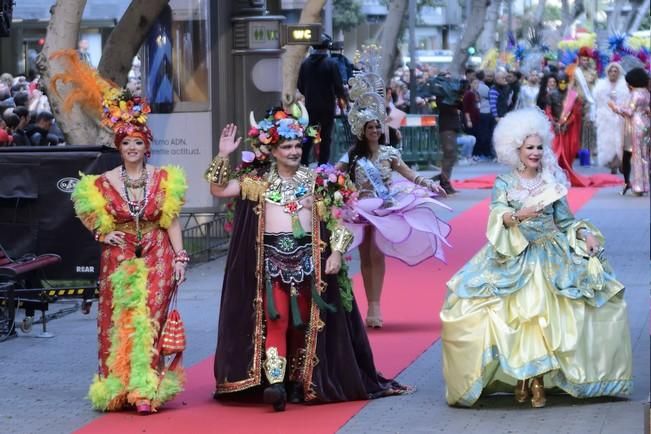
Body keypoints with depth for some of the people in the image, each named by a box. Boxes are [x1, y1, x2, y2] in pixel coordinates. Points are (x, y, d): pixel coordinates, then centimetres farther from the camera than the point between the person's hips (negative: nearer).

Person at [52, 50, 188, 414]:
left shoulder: (164, 179, 1)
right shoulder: (104, 183, 2)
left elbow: (172, 222, 3)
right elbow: (92, 216, 13)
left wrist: (180, 258, -2)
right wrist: (104, 235, -5)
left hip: (157, 257, -1)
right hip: (120, 258, 1)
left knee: (147, 319, -10)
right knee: (119, 322, 0)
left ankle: (145, 389, -10)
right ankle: (120, 388, 8)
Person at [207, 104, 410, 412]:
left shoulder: (317, 180, 5)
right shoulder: (259, 180, 5)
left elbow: (335, 220, 6)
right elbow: (219, 190, 1)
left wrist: (336, 251, -6)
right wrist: (223, 156, -9)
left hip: (309, 257, 2)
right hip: (273, 257, -1)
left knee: (305, 322, 8)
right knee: (276, 319, -13)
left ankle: (300, 382, 18)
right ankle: (275, 383, -20)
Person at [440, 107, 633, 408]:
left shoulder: (553, 182, 7)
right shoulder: (504, 184, 2)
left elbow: (565, 220, 8)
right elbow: (497, 217, -13)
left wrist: (586, 234, -9)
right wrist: (519, 215, -32)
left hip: (551, 258, 2)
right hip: (514, 260, -2)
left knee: (546, 319, -12)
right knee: (516, 318, -13)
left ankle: (539, 380, -7)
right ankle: (519, 378, -2)